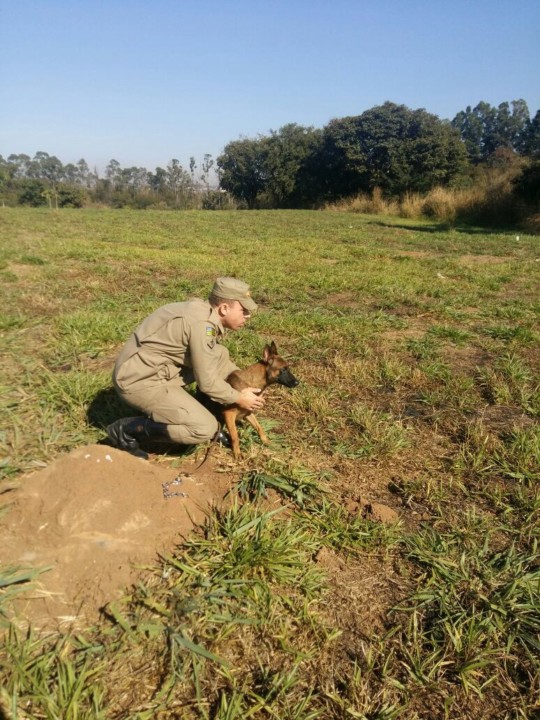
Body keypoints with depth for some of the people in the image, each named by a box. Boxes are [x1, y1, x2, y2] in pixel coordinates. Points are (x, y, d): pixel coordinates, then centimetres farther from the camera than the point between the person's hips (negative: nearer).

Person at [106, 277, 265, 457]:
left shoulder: (203, 311, 6)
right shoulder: (202, 323, -23)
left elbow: (213, 360, 20)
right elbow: (206, 381, -19)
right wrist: (238, 398, -4)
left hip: (156, 368, 10)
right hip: (139, 380, -10)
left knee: (220, 355, 6)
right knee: (204, 429, -14)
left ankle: (209, 420, 16)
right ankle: (127, 429, -3)